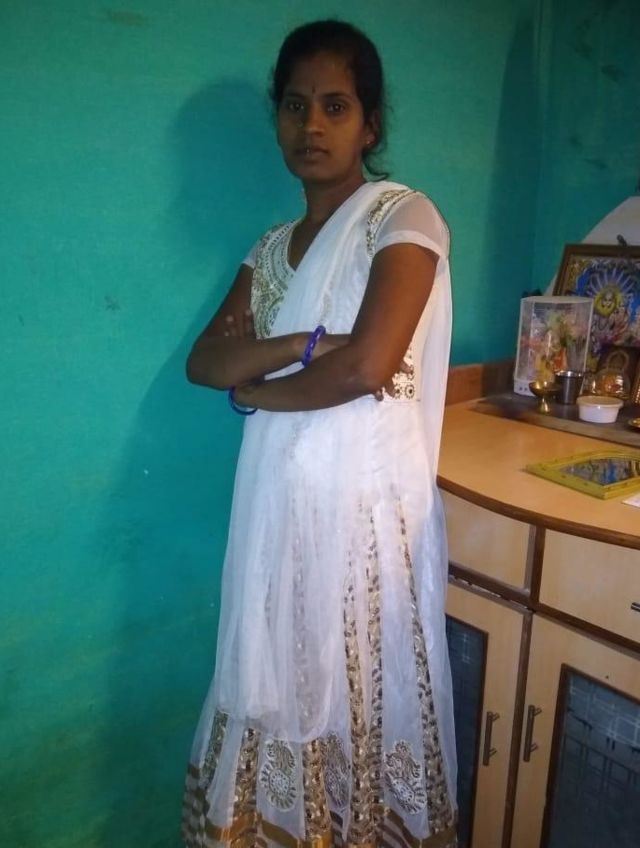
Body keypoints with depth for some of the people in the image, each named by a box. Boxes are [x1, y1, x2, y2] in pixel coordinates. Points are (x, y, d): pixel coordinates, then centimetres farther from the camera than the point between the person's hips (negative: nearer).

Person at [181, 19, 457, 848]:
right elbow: (203, 360, 2)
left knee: (362, 696, 8)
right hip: (278, 498, 6)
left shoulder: (403, 216, -5)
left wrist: (253, 388, -5)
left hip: (366, 500, -5)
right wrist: (308, 344, -14)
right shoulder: (274, 246, 13)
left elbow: (369, 364, -19)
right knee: (277, 690, 15)